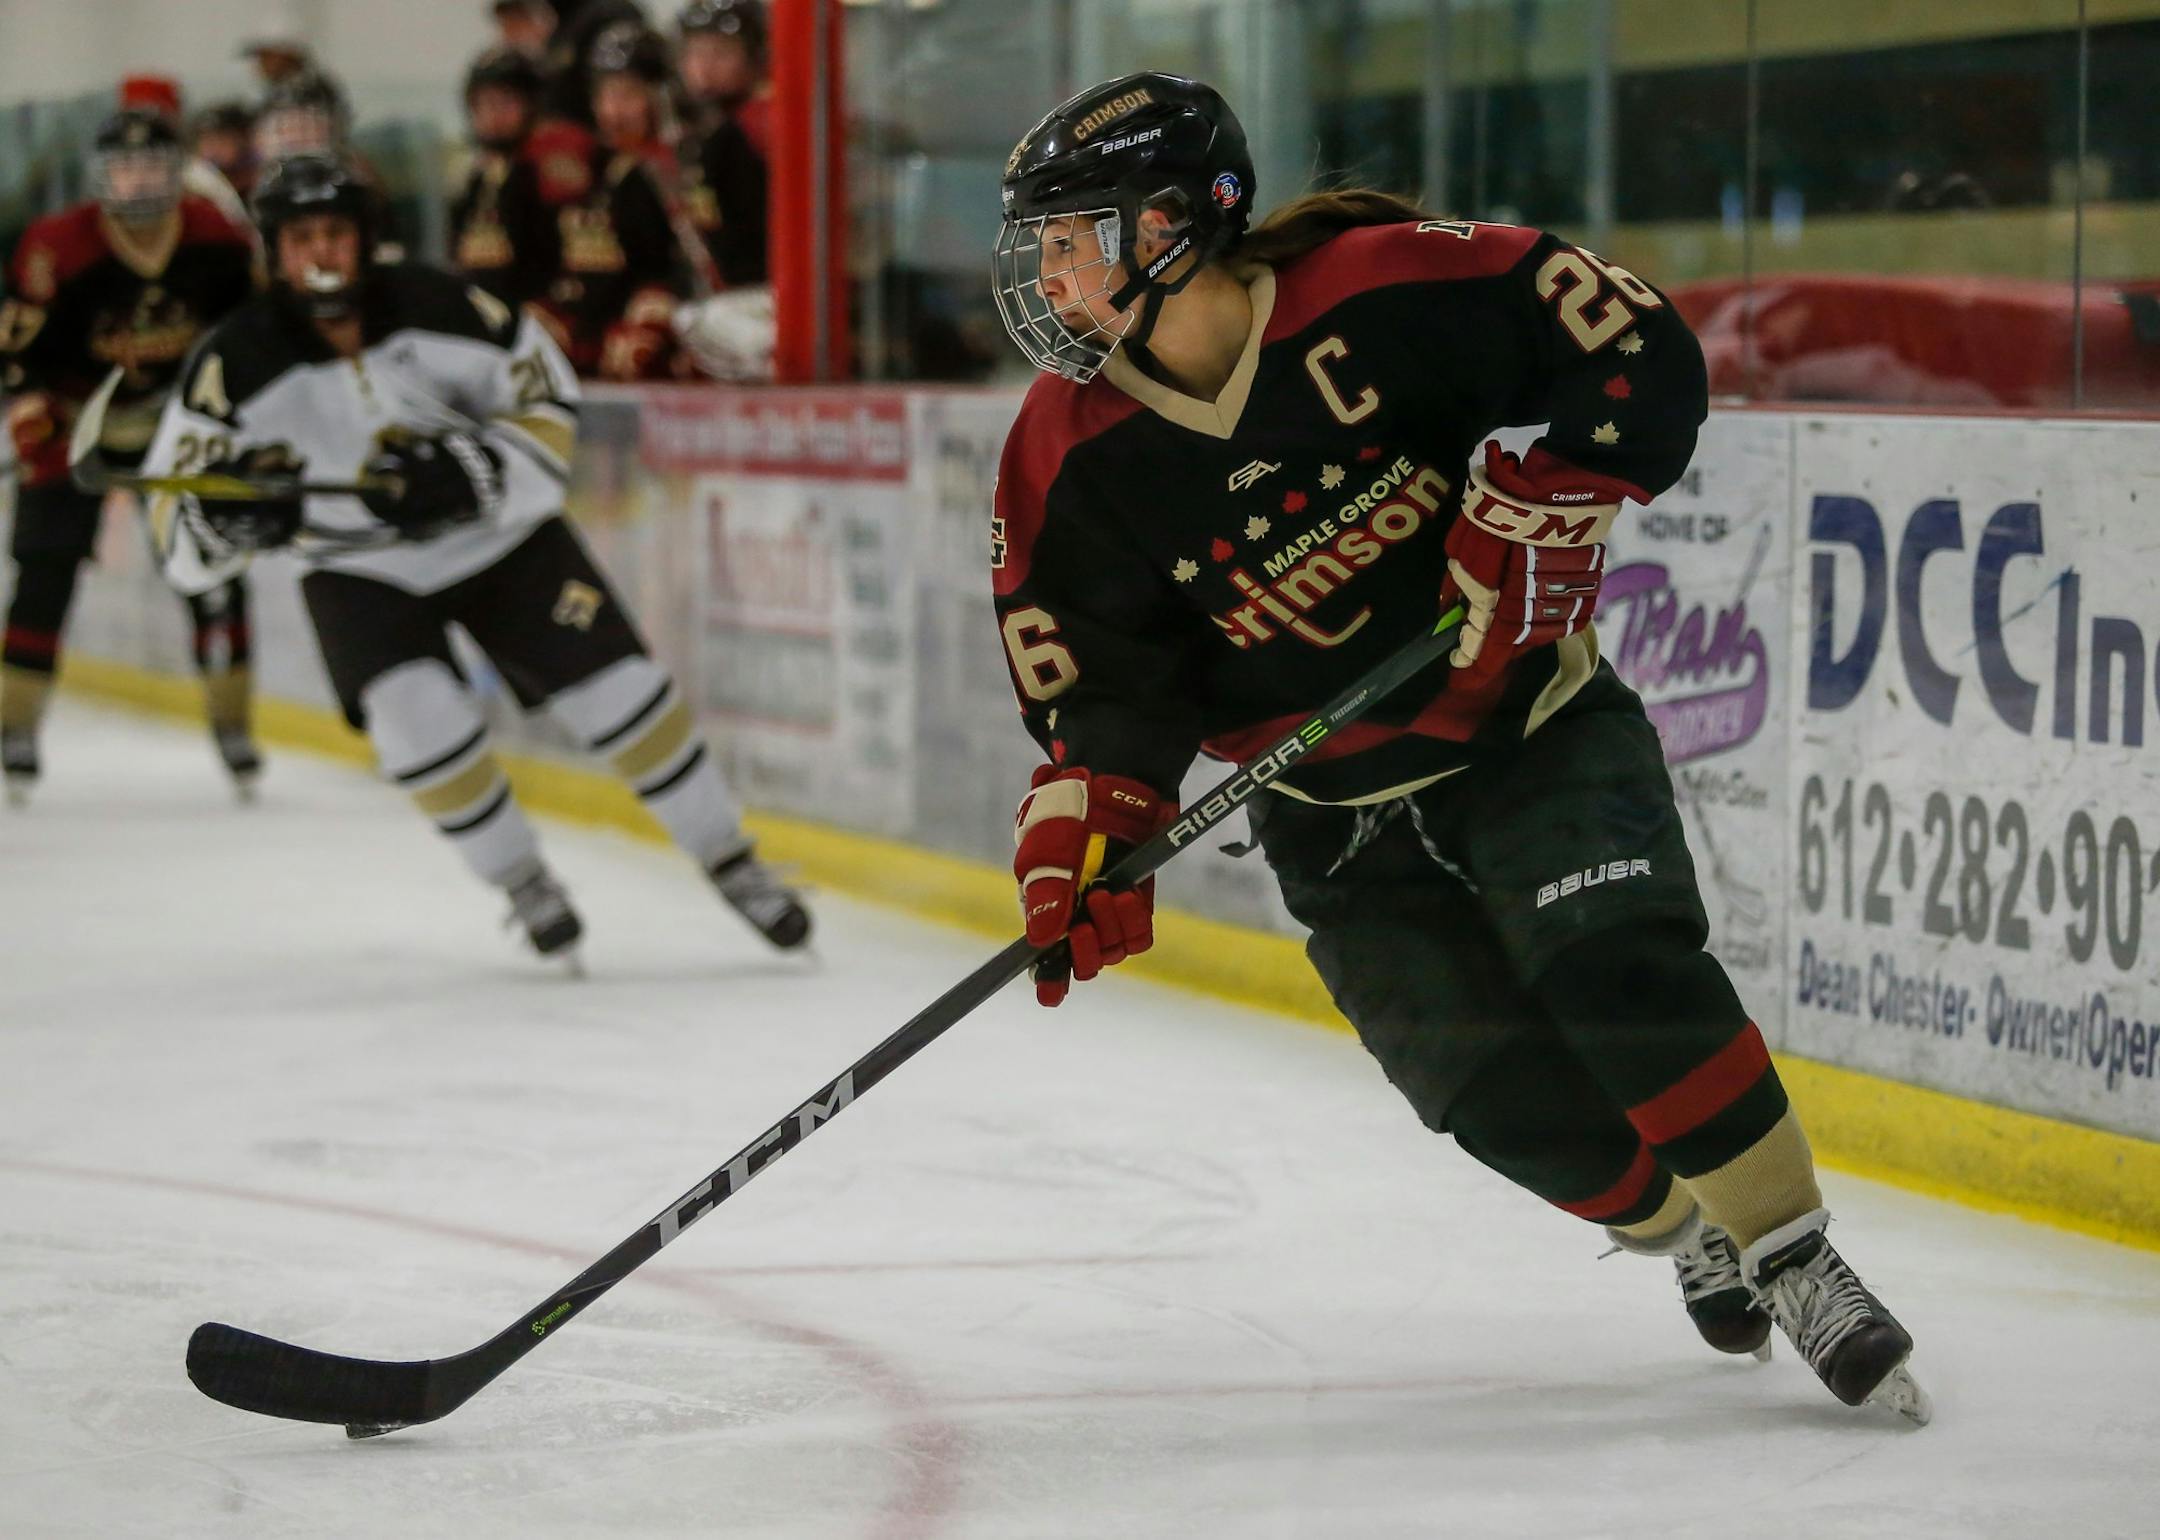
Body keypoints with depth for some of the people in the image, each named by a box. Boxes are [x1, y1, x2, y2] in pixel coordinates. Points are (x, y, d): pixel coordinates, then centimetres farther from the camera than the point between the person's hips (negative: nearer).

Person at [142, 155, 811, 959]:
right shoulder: (238, 363, -21)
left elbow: (546, 406, -10)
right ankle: (524, 885, 1)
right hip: (360, 571, 0)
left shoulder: (437, 309, -21)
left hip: (500, 535, 0)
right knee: (419, 720, -23)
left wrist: (474, 471, -28)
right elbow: (178, 534, -16)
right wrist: (225, 515, -39)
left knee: (620, 693, -5)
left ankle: (733, 865, 13)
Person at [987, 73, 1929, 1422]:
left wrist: (1536, 510, -23)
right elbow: (1104, 685, -6)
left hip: (1531, 723, -3)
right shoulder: (1074, 462, -12)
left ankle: (1797, 1264, -10)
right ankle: (1680, 1232, 24)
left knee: (1620, 971, -24)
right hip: (1331, 803, 3)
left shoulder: (1387, 297, -22)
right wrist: (1084, 838, -22)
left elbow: (1639, 352, -17)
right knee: (1502, 1092, -5)